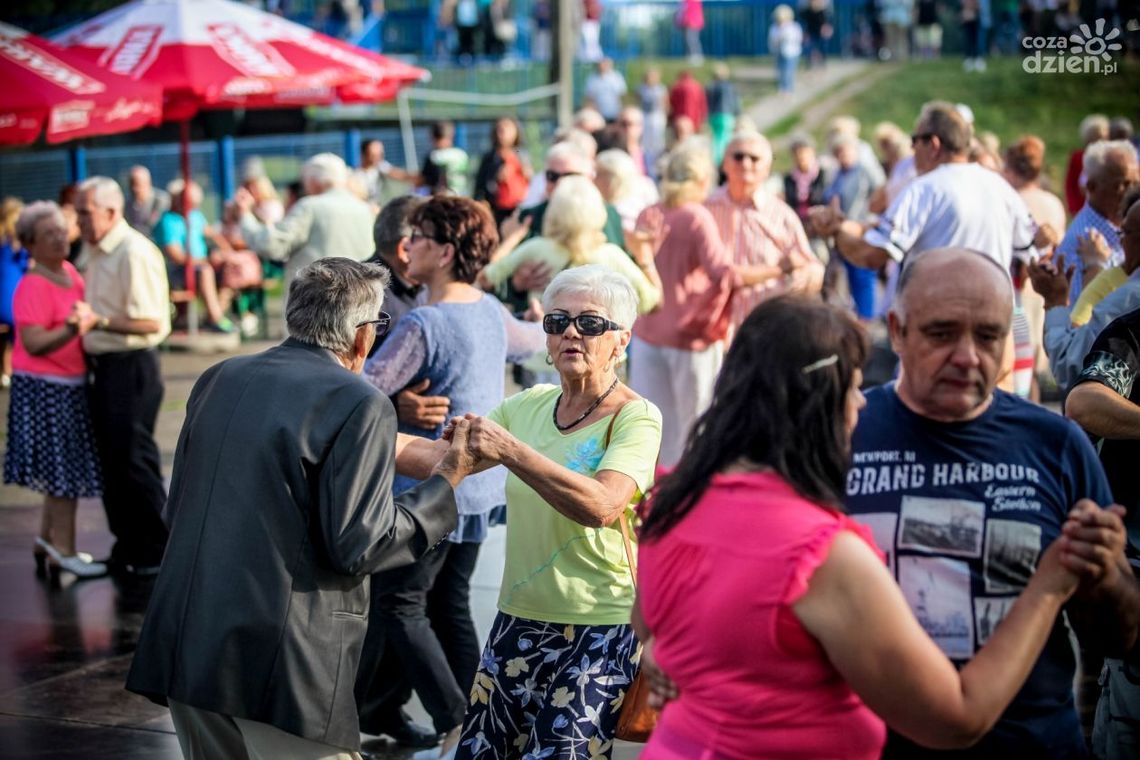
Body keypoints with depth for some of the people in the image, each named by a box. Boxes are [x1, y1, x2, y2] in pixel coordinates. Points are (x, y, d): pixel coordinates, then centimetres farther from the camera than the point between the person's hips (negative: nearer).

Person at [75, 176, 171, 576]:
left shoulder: (134, 253, -17)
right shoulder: (96, 252, 11)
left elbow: (152, 322, -22)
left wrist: (100, 321, -29)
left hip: (132, 366, -9)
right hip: (103, 365, 9)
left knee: (134, 459, -3)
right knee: (111, 458, 14)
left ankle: (158, 551, 9)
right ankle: (129, 546, 25)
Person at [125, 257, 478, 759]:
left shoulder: (218, 380, 10)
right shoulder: (360, 406, -9)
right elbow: (358, 546, -12)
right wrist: (446, 481, 1)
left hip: (185, 652, 7)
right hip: (279, 667, -7)